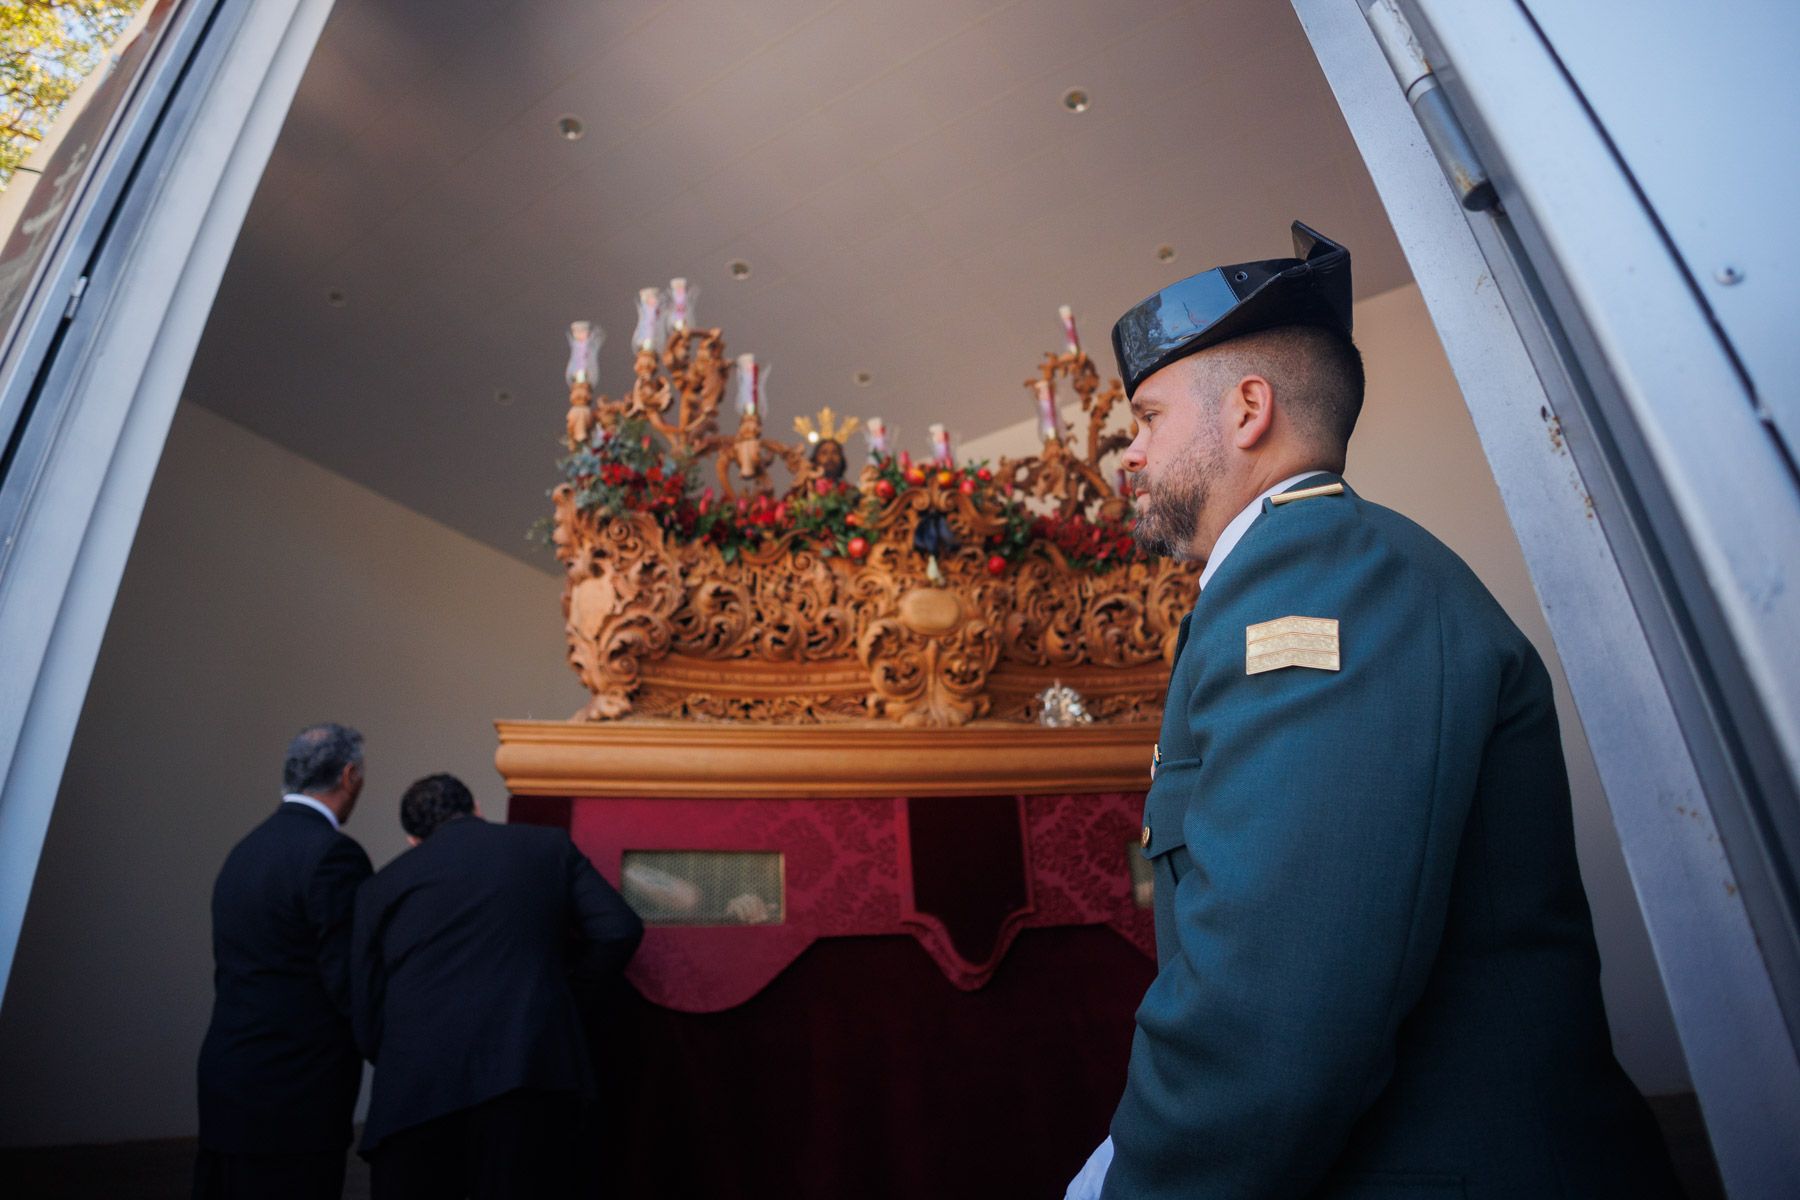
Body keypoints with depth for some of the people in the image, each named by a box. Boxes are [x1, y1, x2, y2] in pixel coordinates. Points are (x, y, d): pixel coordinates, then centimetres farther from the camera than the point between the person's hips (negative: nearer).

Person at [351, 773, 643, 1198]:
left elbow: (366, 1012, 11)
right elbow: (620, 931, 2)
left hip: (418, 1090, 1)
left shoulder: (383, 883, 14)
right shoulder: (549, 845, 11)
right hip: (531, 1076, -1)